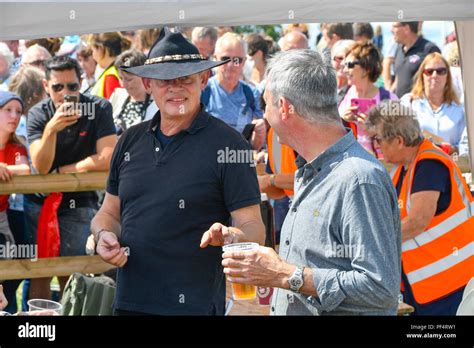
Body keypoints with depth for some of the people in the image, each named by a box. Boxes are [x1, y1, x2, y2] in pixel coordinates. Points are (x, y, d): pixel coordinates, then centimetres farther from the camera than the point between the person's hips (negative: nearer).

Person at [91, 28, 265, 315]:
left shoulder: (228, 144, -7)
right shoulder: (131, 141, 8)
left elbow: (254, 228, -9)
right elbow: (109, 213, 18)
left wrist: (232, 236, -30)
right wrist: (104, 235, -4)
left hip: (195, 305, -5)